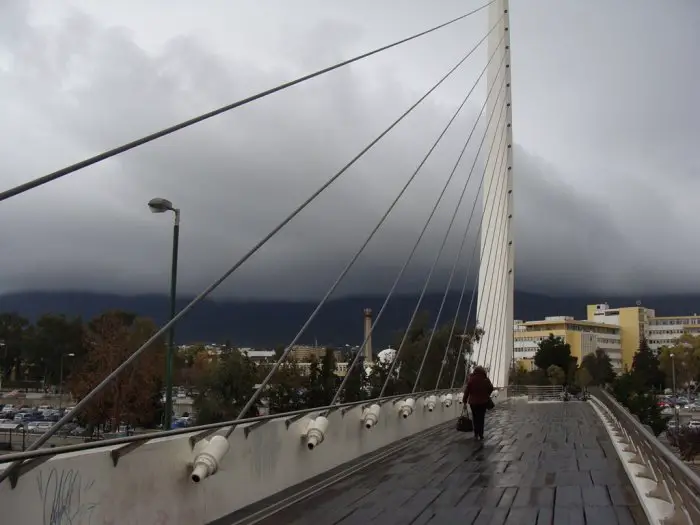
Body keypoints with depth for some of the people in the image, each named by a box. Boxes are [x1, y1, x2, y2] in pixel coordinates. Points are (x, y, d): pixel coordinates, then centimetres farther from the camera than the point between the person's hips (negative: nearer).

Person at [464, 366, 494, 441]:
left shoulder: (471, 379, -10)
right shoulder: (486, 379, -6)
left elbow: (467, 390, -10)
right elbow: (491, 388, 4)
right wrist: (487, 395, 22)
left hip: (473, 402, 0)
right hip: (483, 402, 0)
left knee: (475, 418, 16)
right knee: (481, 418, 8)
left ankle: (476, 434, 18)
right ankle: (480, 435, 5)